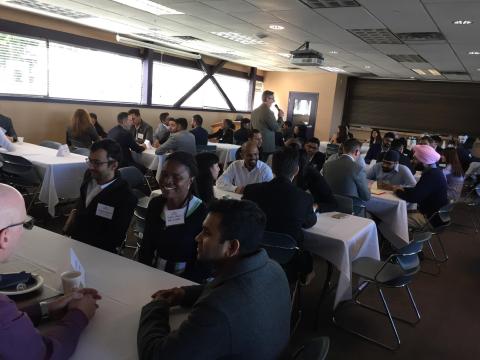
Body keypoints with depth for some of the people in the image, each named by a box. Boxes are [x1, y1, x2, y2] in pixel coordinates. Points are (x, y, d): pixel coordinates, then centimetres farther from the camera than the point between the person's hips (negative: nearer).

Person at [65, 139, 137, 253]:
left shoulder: (126, 198, -23)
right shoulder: (90, 175, -2)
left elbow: (114, 240, -19)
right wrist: (75, 212, 1)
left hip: (97, 252, -6)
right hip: (73, 239, 6)